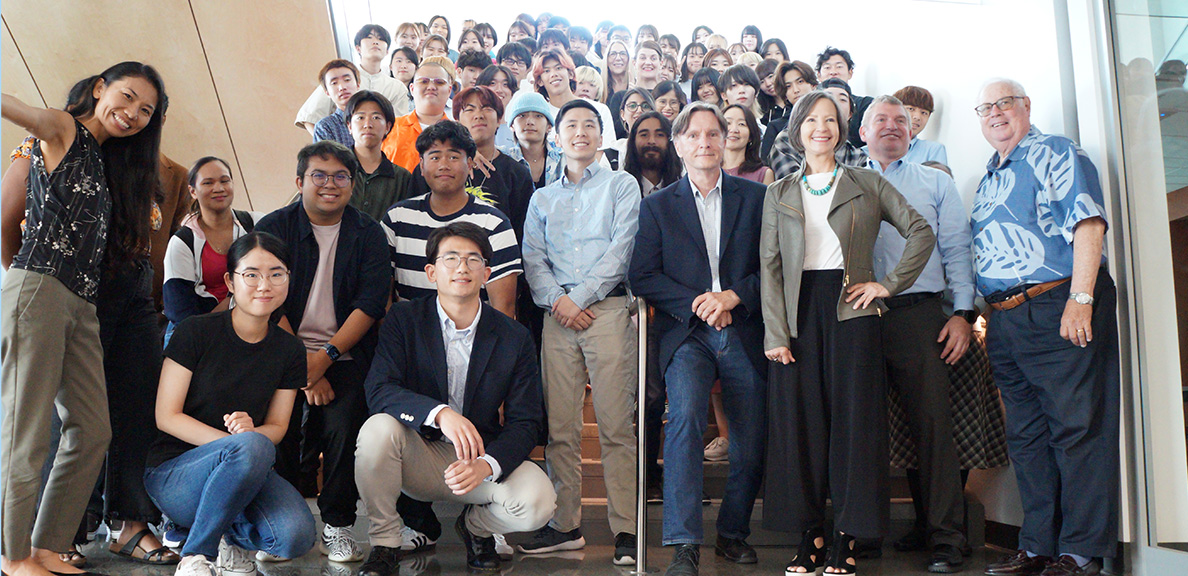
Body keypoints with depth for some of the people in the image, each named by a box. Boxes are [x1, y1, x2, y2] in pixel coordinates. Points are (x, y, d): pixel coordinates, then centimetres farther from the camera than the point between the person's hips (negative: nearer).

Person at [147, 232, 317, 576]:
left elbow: (277, 425, 8)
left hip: (245, 475, 3)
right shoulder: (196, 332, -8)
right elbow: (167, 417, -9)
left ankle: (232, 538, 7)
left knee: (297, 537, -28)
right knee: (251, 447, -37)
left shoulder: (290, 351, 4)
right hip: (174, 474, -3)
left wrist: (250, 430, -18)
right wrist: (240, 441, -22)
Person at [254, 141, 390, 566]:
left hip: (345, 354, 0)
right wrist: (300, 365, -12)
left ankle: (337, 525, -2)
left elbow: (371, 302, -2)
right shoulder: (273, 228, 6)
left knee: (343, 425, -18)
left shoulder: (368, 234, 7)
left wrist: (325, 356, -14)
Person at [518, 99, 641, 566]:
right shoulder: (542, 198, 22)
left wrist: (581, 298, -8)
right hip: (558, 314, 4)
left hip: (608, 309, -3)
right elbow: (533, 258, 12)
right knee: (559, 426, 0)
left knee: (616, 425, -7)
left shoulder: (621, 185, 11)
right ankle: (565, 524, 8)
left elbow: (621, 248, -1)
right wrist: (557, 300, -6)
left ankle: (625, 529, -4)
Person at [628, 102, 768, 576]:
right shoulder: (657, 206, 10)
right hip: (686, 334, -1)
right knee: (685, 416, -24)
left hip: (745, 333, 2)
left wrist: (732, 297, -10)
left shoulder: (755, 197, 11)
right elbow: (642, 276, 2)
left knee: (752, 442, 3)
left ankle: (733, 532, 27)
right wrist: (696, 304, -10)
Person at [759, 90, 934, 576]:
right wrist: (775, 333, -5)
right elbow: (769, 265, 5)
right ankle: (810, 537, 9)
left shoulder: (868, 184, 11)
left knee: (853, 417, -2)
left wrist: (889, 283, -2)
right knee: (799, 421, 0)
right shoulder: (779, 193, 13)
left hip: (850, 307, -1)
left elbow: (921, 233, 9)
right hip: (798, 311, 1)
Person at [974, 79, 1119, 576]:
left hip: (1059, 308, -7)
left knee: (1078, 428, -4)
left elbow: (1088, 223, -12)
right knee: (1026, 436, 10)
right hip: (1006, 320, 8)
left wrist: (1080, 299, -20)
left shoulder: (1056, 154, 0)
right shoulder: (988, 179, 22)